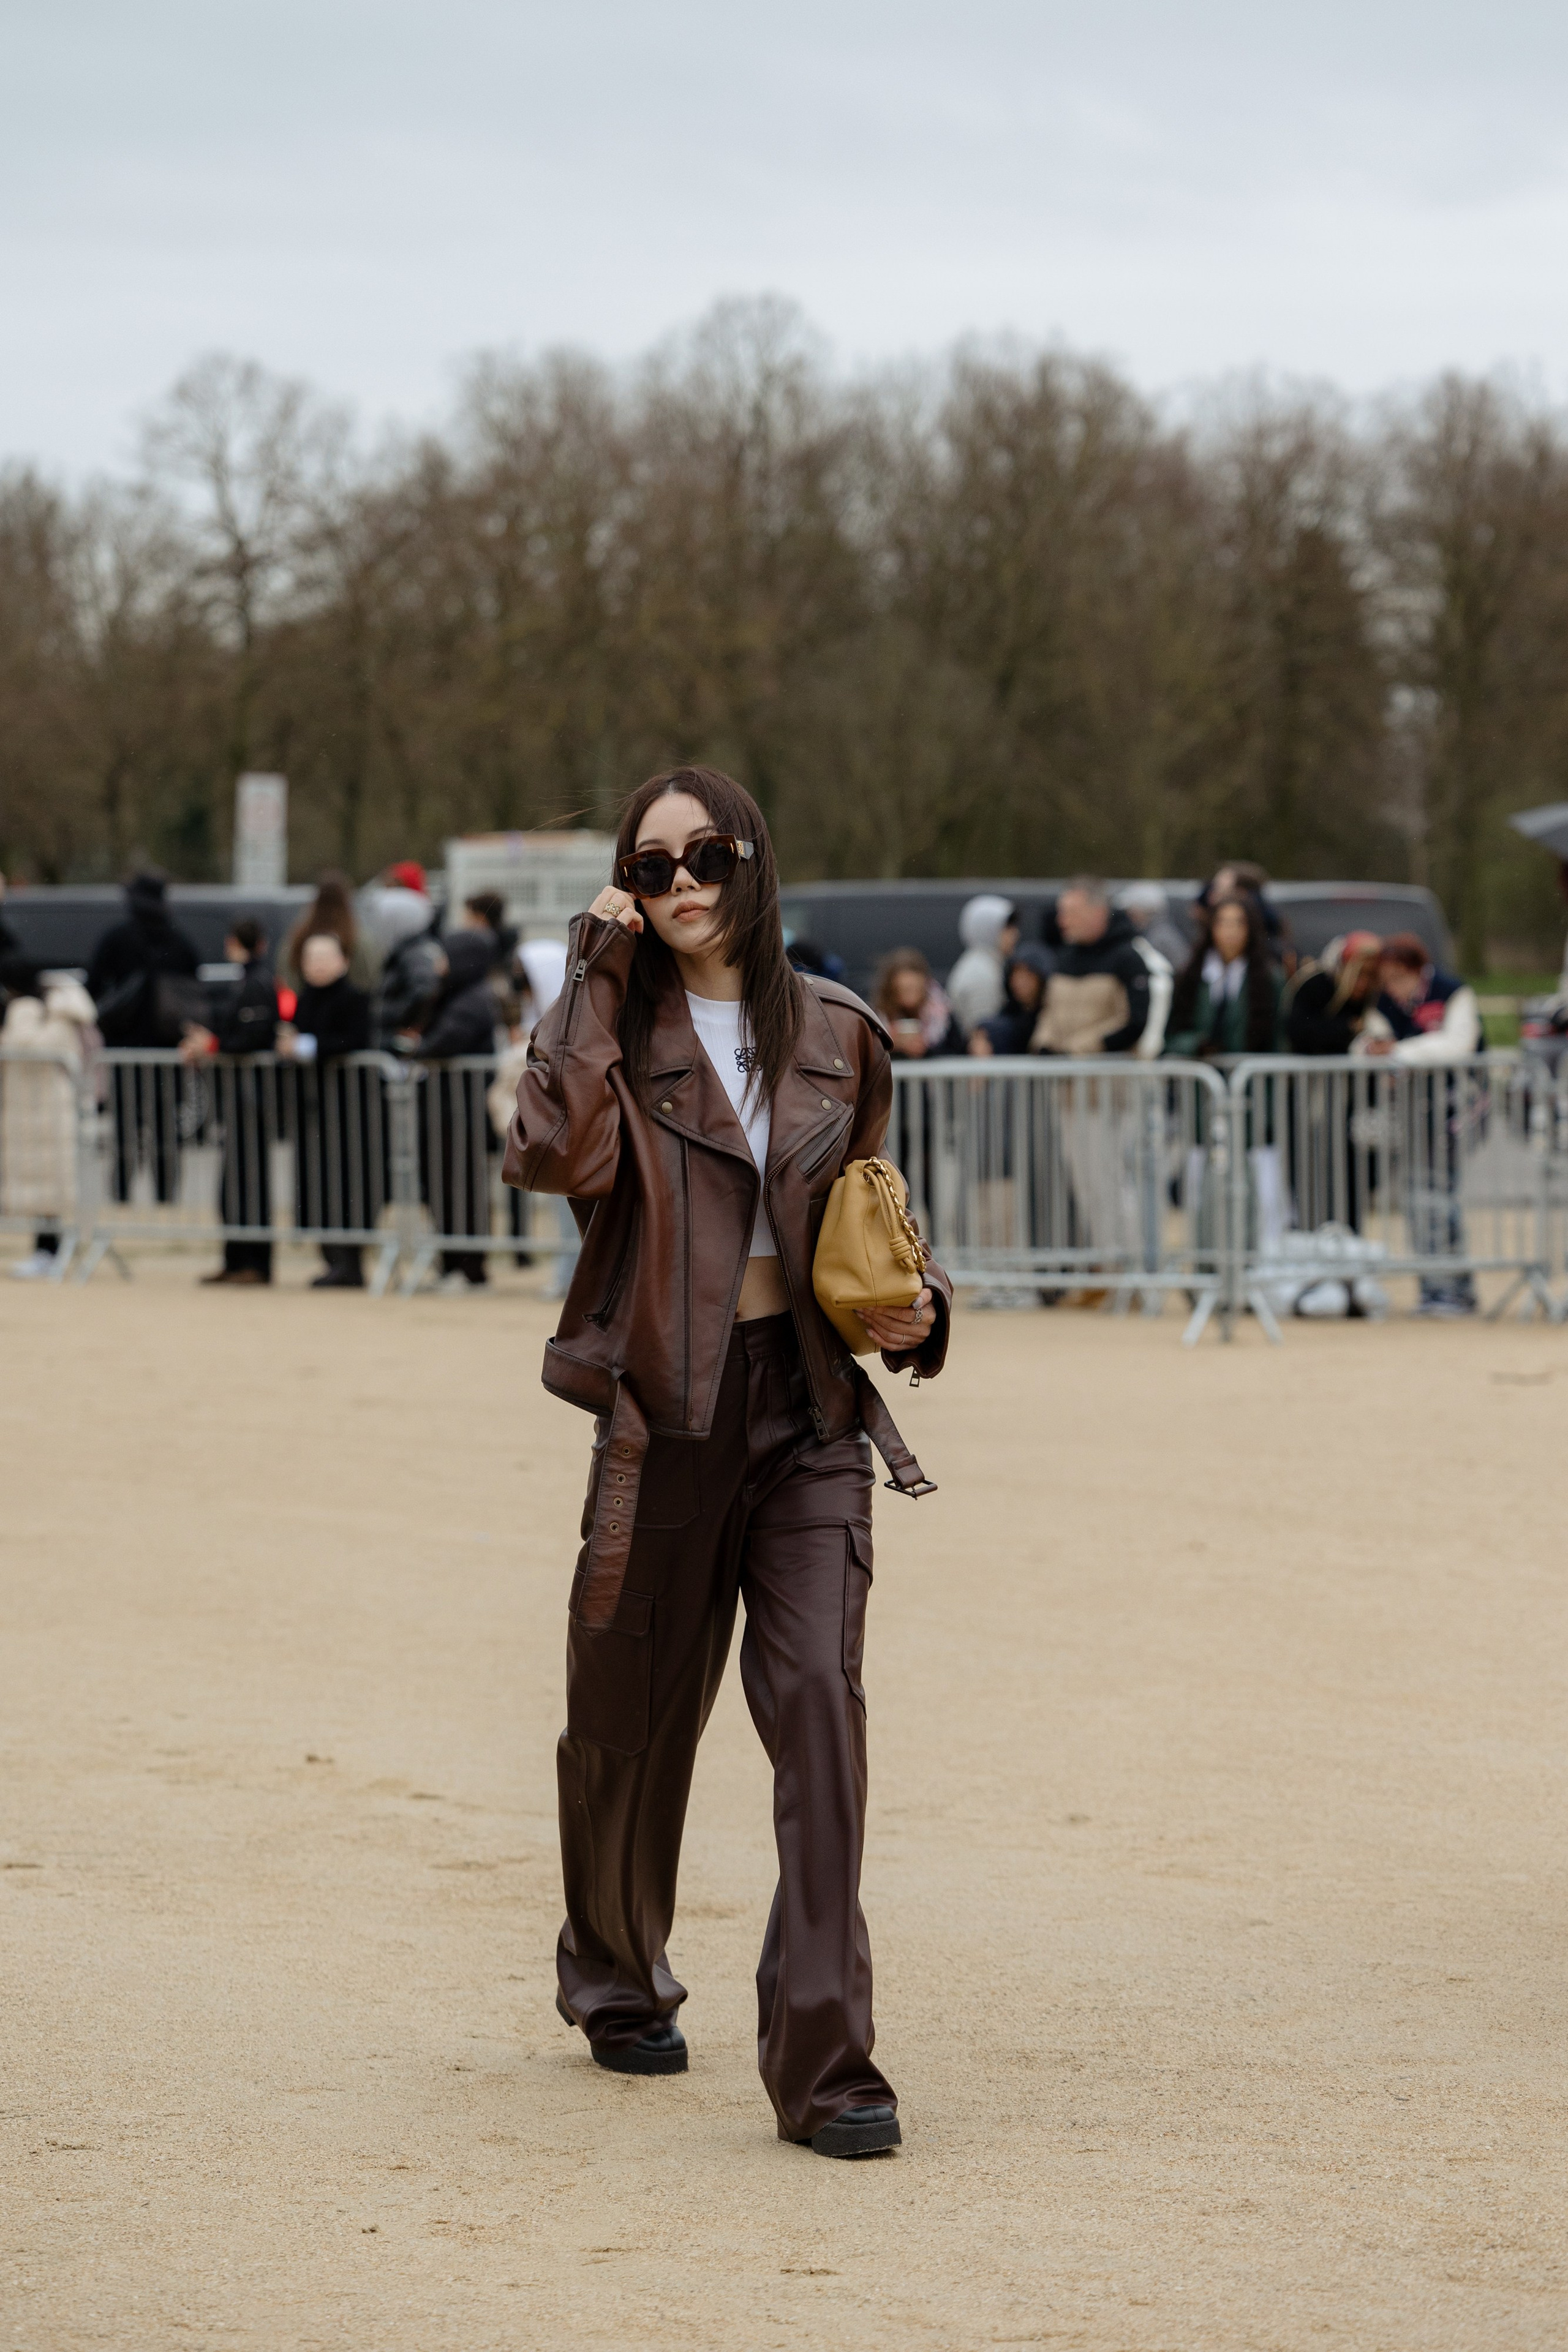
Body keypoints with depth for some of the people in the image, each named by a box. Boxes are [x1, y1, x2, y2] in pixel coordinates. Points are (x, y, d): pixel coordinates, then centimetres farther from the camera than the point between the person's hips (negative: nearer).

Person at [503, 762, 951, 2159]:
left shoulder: (835, 1037, 8)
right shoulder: (613, 1025, 0)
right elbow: (559, 1157, -21)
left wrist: (910, 1307, 2)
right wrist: (599, 982, -15)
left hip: (808, 1409, 1)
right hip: (665, 1410, -1)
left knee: (818, 1695, -15)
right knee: (637, 1713, 11)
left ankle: (824, 2060, -16)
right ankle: (618, 1979, 39)